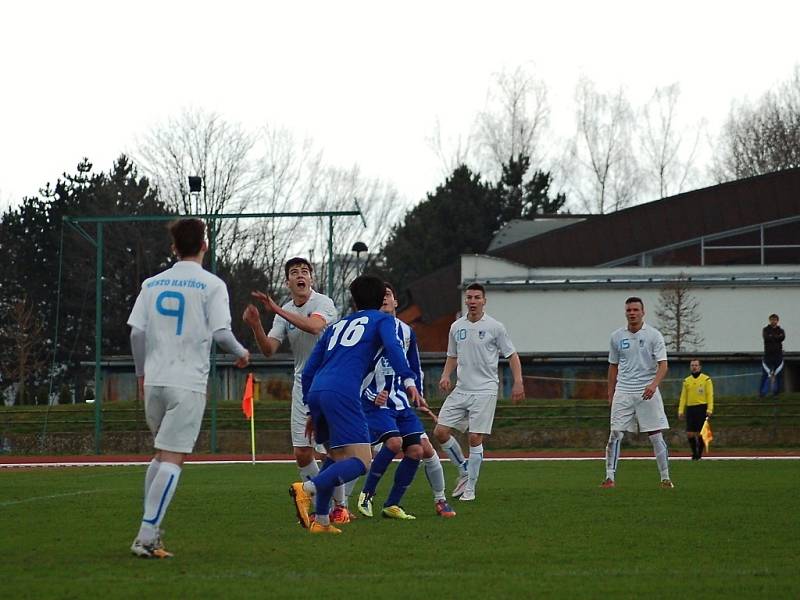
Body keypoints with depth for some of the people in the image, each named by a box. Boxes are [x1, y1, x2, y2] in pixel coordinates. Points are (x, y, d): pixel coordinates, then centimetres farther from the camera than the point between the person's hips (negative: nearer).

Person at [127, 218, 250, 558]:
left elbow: (136, 331, 5)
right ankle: (146, 537, -15)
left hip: (154, 381, 5)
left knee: (162, 454, 21)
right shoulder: (211, 285, -4)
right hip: (188, 384, -5)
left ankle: (150, 528, 19)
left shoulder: (152, 284, 9)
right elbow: (221, 334, -10)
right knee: (172, 460, -7)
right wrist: (241, 353, 10)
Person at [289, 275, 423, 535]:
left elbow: (308, 370, 29)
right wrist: (408, 381, -17)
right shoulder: (382, 320, 16)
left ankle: (320, 520, 14)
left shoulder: (337, 326, 31)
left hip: (316, 392, 7)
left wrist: (312, 411, 34)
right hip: (342, 394, -7)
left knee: (336, 457, 24)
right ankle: (307, 488, -29)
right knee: (360, 462, -9)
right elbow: (392, 347, -7)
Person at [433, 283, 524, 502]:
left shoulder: (495, 327, -3)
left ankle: (470, 489, 1)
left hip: (484, 391, -5)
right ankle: (464, 471, 17)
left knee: (475, 438, -8)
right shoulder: (456, 327, 10)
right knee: (440, 432, -3)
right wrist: (446, 375, 2)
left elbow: (512, 355, 2)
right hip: (460, 391, 5)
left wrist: (518, 382, -9)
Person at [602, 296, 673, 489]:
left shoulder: (654, 335, -2)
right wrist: (610, 393, 13)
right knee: (615, 434, -5)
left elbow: (663, 365, -9)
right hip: (623, 392, 2)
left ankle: (665, 478, 5)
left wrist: (654, 384, -27)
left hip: (647, 392, -2)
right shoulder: (617, 336, 8)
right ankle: (610, 477, -1)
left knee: (656, 436, -2)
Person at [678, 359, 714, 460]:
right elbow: (683, 397, 14)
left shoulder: (706, 379, 2)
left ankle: (699, 454, 8)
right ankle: (694, 453, 14)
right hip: (690, 409, 4)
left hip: (702, 408, -4)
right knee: (689, 434, -2)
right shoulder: (686, 381, 13)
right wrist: (681, 410, 5)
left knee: (700, 433, -4)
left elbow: (710, 396, -3)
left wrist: (709, 410, -13)